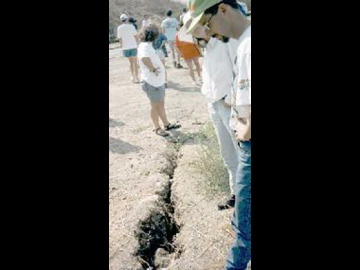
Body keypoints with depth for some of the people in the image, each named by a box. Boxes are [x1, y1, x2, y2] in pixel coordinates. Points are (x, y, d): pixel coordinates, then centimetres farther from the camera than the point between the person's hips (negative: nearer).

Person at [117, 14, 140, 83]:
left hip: (125, 47, 2)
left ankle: (133, 77, 14)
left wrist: (121, 45, 13)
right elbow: (135, 36, -3)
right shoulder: (131, 26, -6)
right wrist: (137, 44, 9)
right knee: (135, 63, 5)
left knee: (131, 62, 15)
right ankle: (136, 78, 3)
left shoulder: (119, 28, -1)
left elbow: (120, 38, 0)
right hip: (133, 46, -2)